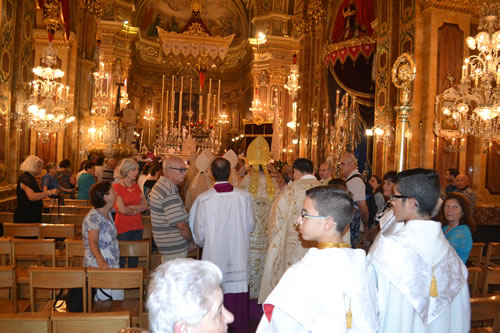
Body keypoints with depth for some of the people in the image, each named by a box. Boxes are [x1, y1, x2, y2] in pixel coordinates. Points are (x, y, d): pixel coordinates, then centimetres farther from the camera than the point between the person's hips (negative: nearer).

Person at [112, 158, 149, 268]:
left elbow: (145, 205, 2)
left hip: (137, 226, 6)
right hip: (123, 227, -6)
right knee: (121, 259, -1)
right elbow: (122, 210, -16)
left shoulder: (136, 186, 11)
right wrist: (136, 210, 0)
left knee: (134, 257, 12)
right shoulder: (117, 187, -9)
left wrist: (130, 207, -11)